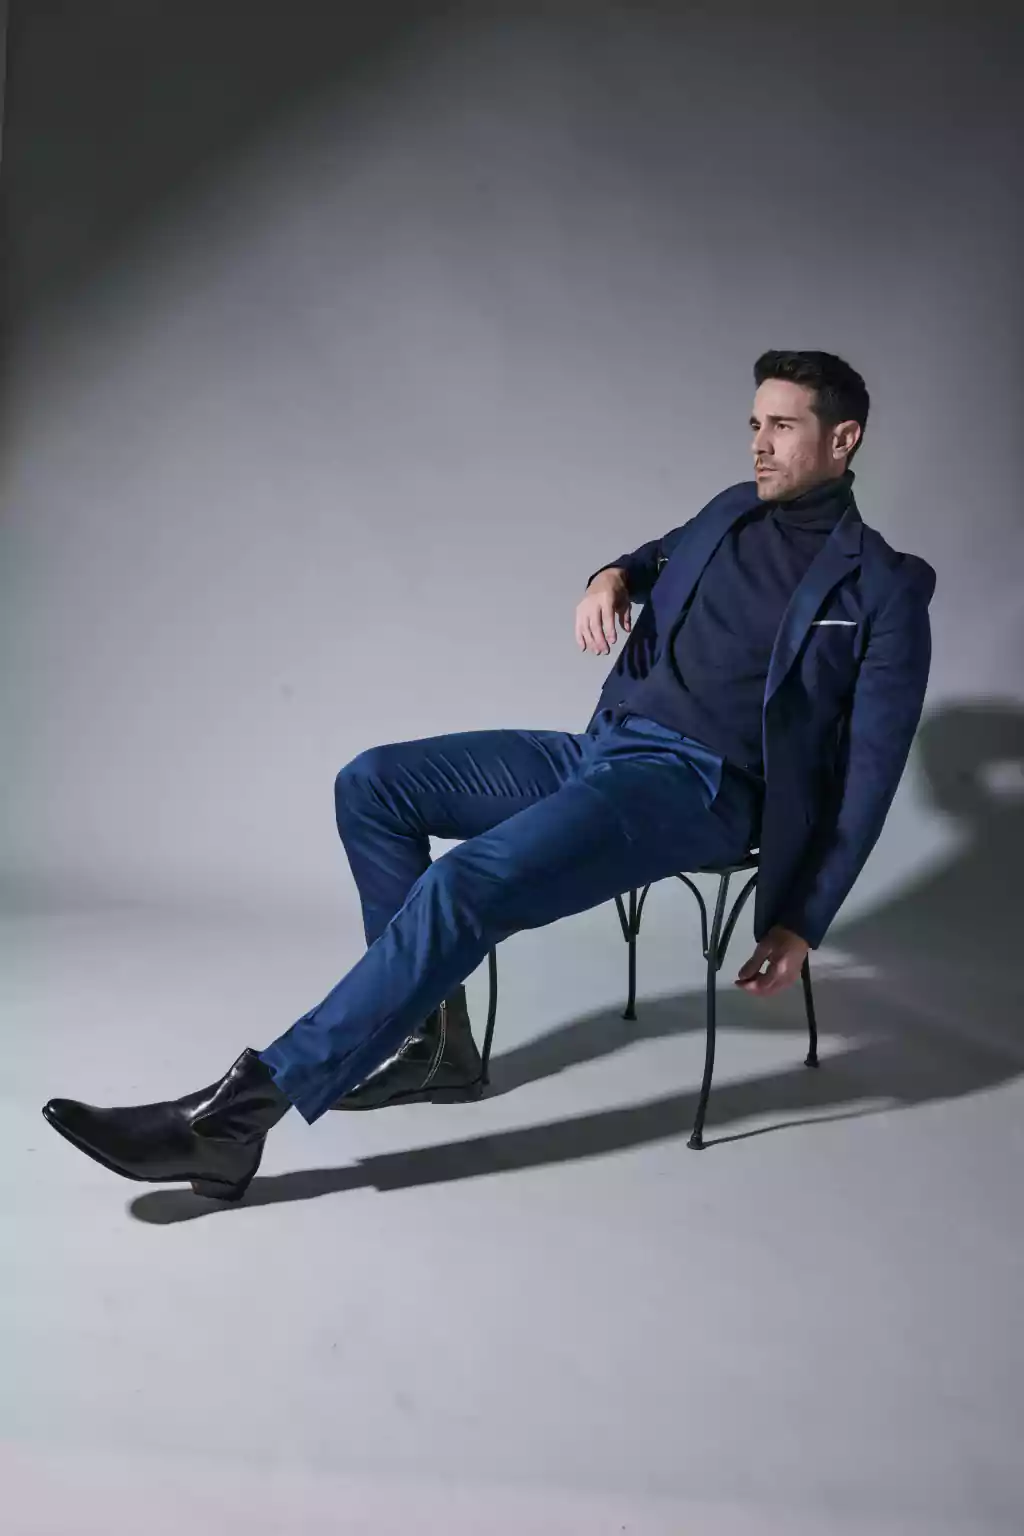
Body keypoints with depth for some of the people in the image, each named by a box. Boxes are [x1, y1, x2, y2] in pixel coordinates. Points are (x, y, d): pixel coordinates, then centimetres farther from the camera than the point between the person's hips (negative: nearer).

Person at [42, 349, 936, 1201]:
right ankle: (432, 1039, 2)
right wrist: (613, 577, 14)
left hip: (696, 787, -8)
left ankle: (237, 1114, -24)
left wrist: (801, 924, -8)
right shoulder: (733, 513, 16)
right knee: (372, 783, -3)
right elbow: (662, 553, 40)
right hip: (599, 750, 8)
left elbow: (868, 773, -3)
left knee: (464, 888, -30)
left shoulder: (884, 588, -2)